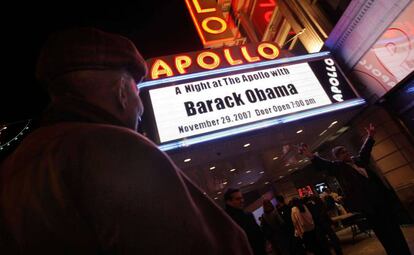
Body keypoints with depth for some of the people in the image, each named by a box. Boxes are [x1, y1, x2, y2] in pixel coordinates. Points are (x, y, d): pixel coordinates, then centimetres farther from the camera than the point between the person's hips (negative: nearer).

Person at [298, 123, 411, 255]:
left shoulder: (358, 160, 13)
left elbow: (365, 150, 30)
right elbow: (323, 164, -22)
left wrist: (370, 136, 34)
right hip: (366, 203, -6)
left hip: (380, 199, 6)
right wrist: (312, 156, -39)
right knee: (383, 233, 2)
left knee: (393, 229, 17)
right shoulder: (338, 167, -6)